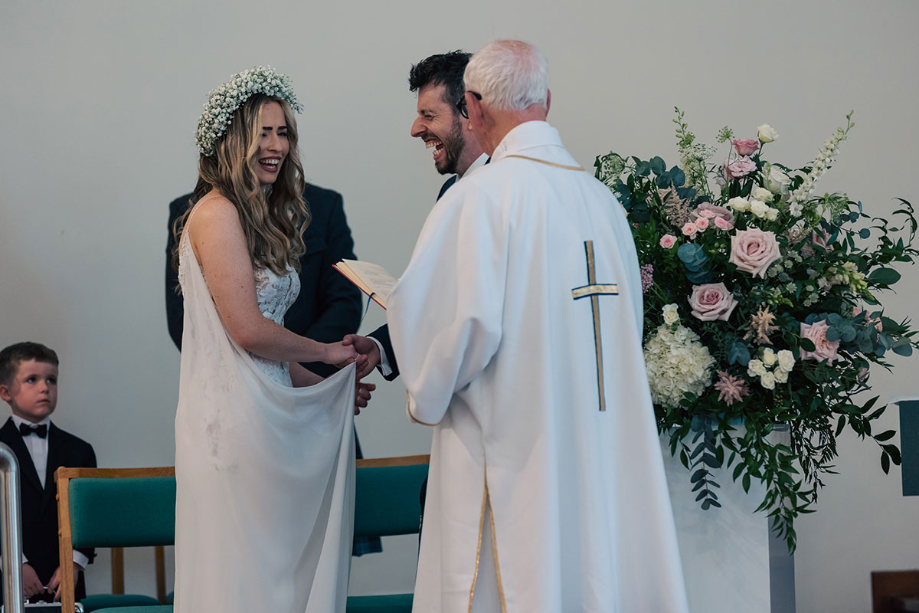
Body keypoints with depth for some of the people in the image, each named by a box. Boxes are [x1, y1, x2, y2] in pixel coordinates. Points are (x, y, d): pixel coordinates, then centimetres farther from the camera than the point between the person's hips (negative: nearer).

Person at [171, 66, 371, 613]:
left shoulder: (264, 217, 17)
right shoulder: (217, 213, -11)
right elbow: (247, 330, -17)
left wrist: (327, 388, 13)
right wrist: (331, 354, -4)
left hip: (267, 418, 9)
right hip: (233, 419, -9)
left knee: (284, 566, 8)